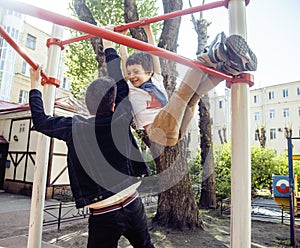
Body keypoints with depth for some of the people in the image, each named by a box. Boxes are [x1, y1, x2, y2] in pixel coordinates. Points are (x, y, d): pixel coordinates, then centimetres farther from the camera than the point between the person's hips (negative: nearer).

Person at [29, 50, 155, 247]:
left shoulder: (74, 128, -11)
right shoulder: (120, 120, -9)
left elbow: (40, 121, 6)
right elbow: (121, 82, 4)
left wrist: (34, 83, 16)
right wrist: (109, 49, 17)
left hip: (103, 215, -2)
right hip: (133, 205, 2)